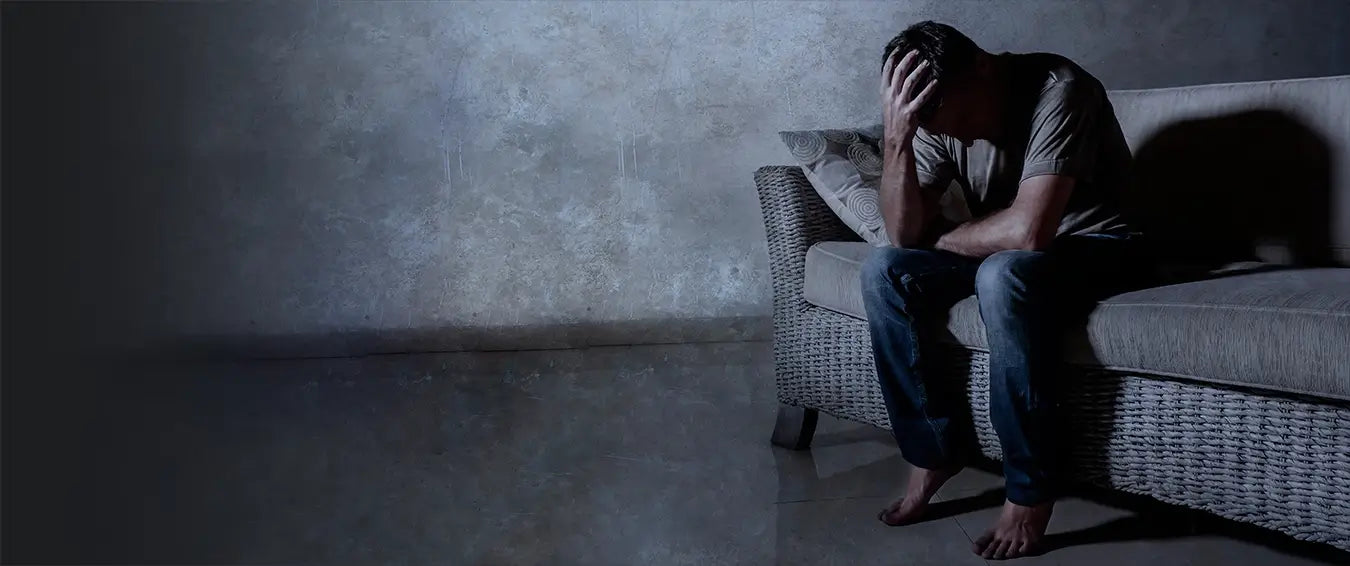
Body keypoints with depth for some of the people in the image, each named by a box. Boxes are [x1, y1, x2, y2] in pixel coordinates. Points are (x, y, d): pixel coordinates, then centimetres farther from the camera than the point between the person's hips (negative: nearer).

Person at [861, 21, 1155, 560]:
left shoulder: (1058, 90, -26)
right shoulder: (941, 117, -8)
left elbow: (1028, 231, -35)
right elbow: (903, 234, -14)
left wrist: (943, 236, -17)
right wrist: (896, 137, -29)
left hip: (1097, 246, -6)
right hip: (1003, 253, 6)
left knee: (1004, 274, -37)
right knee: (883, 270, -15)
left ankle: (1030, 490, -24)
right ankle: (932, 449, -5)